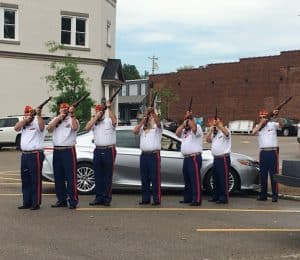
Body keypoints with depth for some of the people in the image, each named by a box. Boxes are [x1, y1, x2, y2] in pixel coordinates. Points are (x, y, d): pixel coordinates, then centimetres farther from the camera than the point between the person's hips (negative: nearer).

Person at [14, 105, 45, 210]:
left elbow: (41, 126, -26)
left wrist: (39, 115, -39)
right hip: (24, 154, 7)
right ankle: (27, 202, 20)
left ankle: (36, 203, -1)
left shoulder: (37, 122, -3)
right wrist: (25, 119, -14)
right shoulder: (23, 124, 15)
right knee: (25, 180, 12)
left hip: (35, 154, -7)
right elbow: (16, 128, -3)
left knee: (36, 180, -5)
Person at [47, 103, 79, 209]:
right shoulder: (55, 120, 16)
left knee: (71, 176, -7)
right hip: (56, 151, 5)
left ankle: (73, 201, -6)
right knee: (58, 177, 9)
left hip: (69, 150, -5)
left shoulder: (73, 120, 4)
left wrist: (72, 115, -22)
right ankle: (61, 200, 18)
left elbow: (75, 127, -18)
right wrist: (58, 118, -10)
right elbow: (49, 128, -3)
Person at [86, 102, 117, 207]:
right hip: (97, 150, 4)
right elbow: (87, 127, -7)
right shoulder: (93, 122, 12)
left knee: (108, 175, -1)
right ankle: (99, 197, 14)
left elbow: (114, 121, -20)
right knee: (98, 175, 7)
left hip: (109, 150, -4)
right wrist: (96, 117, -7)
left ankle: (107, 198, 3)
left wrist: (109, 108, -25)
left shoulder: (109, 121, 2)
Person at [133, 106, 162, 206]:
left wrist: (152, 112, -30)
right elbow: (135, 131, 1)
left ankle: (157, 199, -5)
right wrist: (143, 120, -1)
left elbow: (158, 122, -17)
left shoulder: (157, 127, 5)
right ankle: (145, 199, 13)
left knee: (155, 178, -7)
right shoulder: (142, 128, 18)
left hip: (154, 155, -5)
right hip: (144, 155, 5)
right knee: (144, 178, 7)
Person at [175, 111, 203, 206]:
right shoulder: (184, 131, 22)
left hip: (194, 158, -9)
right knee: (187, 180, 15)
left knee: (195, 179, -11)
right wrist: (183, 124, 3)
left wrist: (189, 117, -15)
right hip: (186, 158, 9)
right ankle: (187, 198, 24)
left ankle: (197, 200, -12)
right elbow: (177, 133, 6)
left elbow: (193, 126, -24)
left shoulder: (197, 129, -3)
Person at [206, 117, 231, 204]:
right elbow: (208, 140, 10)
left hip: (224, 158, -8)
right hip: (216, 158, 8)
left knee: (223, 178, -8)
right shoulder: (213, 133, 21)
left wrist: (218, 124, -30)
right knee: (215, 178, 12)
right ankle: (216, 196, 21)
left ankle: (224, 198, -7)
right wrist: (211, 130, 1)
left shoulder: (225, 130, -3)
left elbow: (226, 132, -26)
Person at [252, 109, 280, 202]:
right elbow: (253, 132, -10)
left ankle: (275, 195, 3)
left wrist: (277, 115, -27)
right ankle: (263, 195, 16)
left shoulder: (272, 124, 2)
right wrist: (261, 123, -13)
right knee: (263, 175, 9)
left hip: (273, 152, -3)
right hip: (263, 153, 3)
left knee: (273, 174, -1)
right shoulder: (258, 126, 10)